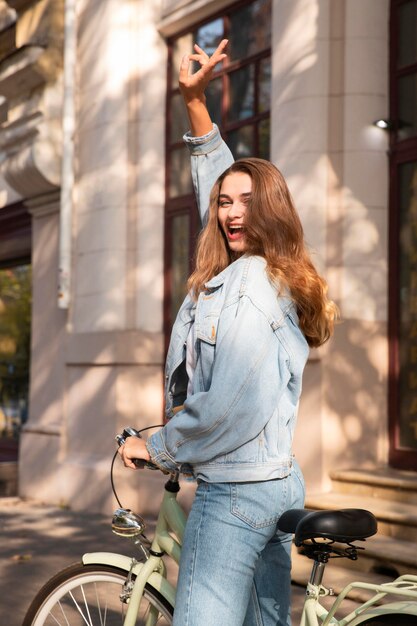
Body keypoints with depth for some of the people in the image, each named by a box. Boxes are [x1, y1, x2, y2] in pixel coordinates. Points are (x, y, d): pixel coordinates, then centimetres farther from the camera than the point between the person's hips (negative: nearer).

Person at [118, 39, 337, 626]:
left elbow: (232, 406, -23)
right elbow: (215, 179, 24)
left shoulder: (249, 282, -16)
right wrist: (194, 99, 20)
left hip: (235, 489, -10)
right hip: (279, 482, 10)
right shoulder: (267, 271, 11)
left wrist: (156, 447, -9)